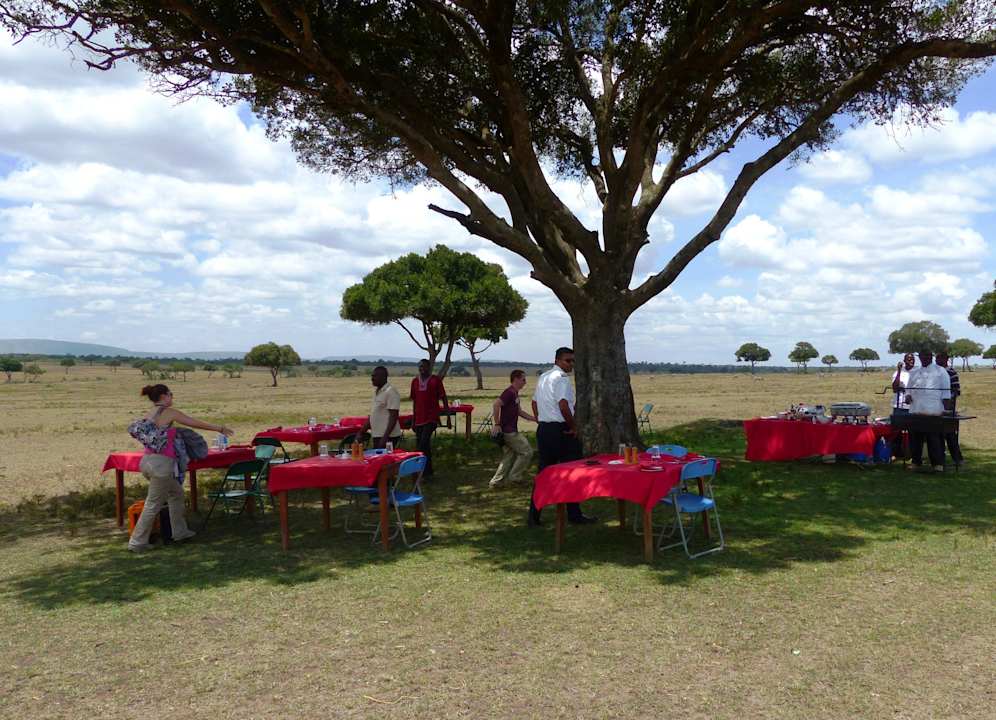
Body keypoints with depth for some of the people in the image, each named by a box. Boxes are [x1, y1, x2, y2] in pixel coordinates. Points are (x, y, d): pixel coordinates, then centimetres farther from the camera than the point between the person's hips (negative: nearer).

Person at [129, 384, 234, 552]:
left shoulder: (149, 415, 14)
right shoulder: (169, 412, -7)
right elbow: (197, 423, -3)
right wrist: (220, 429, 6)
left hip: (148, 461, 9)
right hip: (161, 463, -9)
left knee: (176, 492, 21)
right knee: (153, 505, 0)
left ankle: (180, 532, 26)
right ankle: (137, 542, 6)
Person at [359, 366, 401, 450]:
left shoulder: (391, 392, -12)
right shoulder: (376, 392, 16)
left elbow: (393, 417, -18)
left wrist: (385, 437, -24)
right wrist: (361, 433, 17)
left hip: (388, 437, -9)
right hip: (377, 436, 9)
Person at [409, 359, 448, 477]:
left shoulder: (435, 380, -3)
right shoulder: (415, 381, 11)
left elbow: (443, 398, -1)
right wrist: (413, 420, 17)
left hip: (431, 418, -6)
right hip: (419, 418, 6)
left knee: (424, 443, -18)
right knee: (419, 444, 9)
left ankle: (426, 471, -10)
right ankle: (428, 471, 21)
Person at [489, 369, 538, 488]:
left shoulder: (515, 393, 16)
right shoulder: (509, 392, -15)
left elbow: (519, 412, 22)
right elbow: (496, 405, -26)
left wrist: (535, 418, 17)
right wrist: (497, 424, -25)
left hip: (510, 431, 10)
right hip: (509, 431, -10)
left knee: (509, 457, 13)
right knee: (527, 452, -1)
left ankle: (495, 482, 14)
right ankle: (514, 477, 5)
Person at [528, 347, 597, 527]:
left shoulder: (543, 377, 15)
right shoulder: (562, 378, -14)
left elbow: (534, 402, 22)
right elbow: (563, 406, -23)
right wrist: (574, 426, -12)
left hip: (543, 429, 8)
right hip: (561, 431, -8)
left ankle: (533, 516, 11)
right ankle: (574, 515, 11)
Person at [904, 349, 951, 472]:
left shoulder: (940, 372, 6)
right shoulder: (914, 372, 18)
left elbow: (945, 392, 2)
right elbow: (909, 388, 22)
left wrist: (946, 409, -6)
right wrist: (908, 395, 0)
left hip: (934, 411, -4)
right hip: (916, 410, 4)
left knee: (934, 438, -6)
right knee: (915, 437, 5)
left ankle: (938, 463, 0)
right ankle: (916, 462, 14)